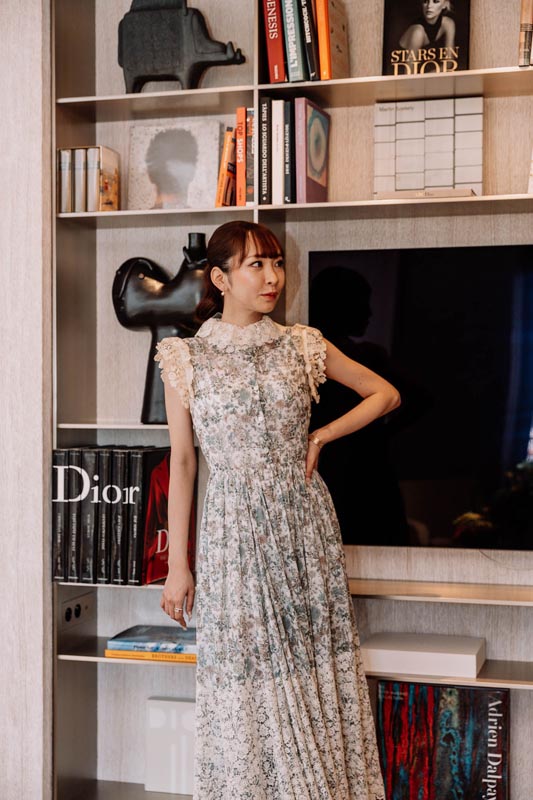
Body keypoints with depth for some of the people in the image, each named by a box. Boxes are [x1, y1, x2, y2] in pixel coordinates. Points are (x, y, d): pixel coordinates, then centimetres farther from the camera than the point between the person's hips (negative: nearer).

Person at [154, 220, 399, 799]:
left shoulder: (301, 347, 3)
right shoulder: (186, 358, -1)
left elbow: (385, 394, 12)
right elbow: (181, 462, 0)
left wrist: (322, 437, 0)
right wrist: (177, 564, -1)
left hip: (306, 523, 2)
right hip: (235, 530, -2)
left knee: (316, 665, 7)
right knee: (244, 670, 4)